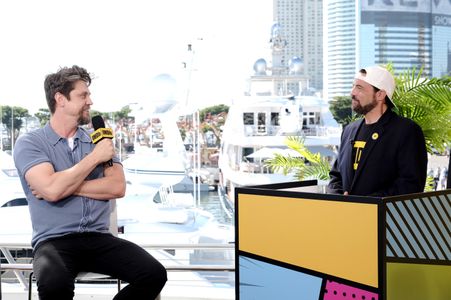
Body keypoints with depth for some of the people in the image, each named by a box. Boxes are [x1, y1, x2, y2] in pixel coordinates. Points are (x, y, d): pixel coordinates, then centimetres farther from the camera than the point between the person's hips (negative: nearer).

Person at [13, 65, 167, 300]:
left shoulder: (98, 139, 13)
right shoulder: (29, 142, 0)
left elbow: (118, 187, -1)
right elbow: (52, 190, -18)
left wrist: (66, 187, -9)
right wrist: (95, 157, -8)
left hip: (99, 238, 4)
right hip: (54, 241, -4)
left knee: (154, 274, -20)